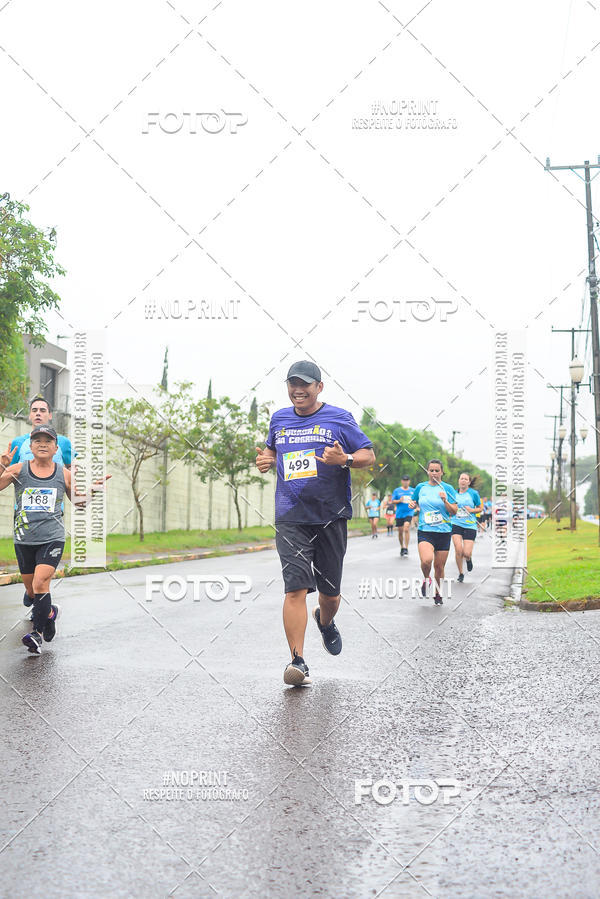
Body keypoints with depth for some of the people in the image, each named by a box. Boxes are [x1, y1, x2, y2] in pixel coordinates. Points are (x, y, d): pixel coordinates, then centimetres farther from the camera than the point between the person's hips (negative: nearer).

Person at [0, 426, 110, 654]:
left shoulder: (64, 474, 4)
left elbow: (76, 500, 19)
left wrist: (92, 489, 1)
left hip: (52, 539, -2)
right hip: (24, 540, 2)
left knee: (40, 583, -18)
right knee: (31, 589, 12)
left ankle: (37, 632, -7)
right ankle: (49, 612, 42)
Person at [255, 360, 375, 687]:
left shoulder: (338, 418, 1)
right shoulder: (279, 419, 12)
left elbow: (369, 455, 1)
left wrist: (344, 459, -19)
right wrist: (266, 460, 7)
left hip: (331, 516, -1)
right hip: (291, 517, 1)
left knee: (330, 592, 10)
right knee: (295, 587, -14)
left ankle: (325, 621, 46)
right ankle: (297, 661, -12)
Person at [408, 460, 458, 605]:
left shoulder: (447, 488, 2)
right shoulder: (420, 487, 7)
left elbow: (454, 512, 0)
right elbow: (414, 503, 23)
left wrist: (445, 501, -17)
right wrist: (412, 504, 0)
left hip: (443, 532, 0)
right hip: (425, 531, 0)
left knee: (439, 566, 4)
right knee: (426, 560, -25)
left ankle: (438, 594, 26)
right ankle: (426, 579, 7)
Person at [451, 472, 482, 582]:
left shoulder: (473, 493, -1)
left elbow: (480, 507, 8)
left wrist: (472, 510, -11)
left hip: (470, 525, -2)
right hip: (456, 524, 2)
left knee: (466, 553, -9)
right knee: (458, 549, -13)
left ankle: (469, 559, 31)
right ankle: (460, 573, 7)